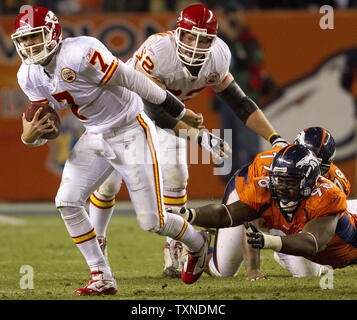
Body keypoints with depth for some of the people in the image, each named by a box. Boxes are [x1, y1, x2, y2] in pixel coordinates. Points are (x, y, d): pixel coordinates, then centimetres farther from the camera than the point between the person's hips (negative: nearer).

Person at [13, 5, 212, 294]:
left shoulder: (79, 55, -28)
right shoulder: (30, 76, -3)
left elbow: (134, 82, -21)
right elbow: (44, 126, 6)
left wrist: (181, 112, -12)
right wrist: (30, 136, -20)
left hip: (131, 134, -7)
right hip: (95, 138, 7)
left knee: (152, 221, -4)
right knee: (67, 202, -8)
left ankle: (198, 243, 30)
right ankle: (102, 279, 2)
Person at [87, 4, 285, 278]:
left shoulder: (217, 58, -21)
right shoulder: (157, 51, -40)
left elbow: (239, 102, -10)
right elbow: (155, 109, -40)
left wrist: (275, 138, -16)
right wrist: (201, 136, -45)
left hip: (167, 114, 4)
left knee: (174, 175, -14)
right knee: (108, 180, -2)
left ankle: (173, 252, -1)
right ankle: (97, 242, 24)